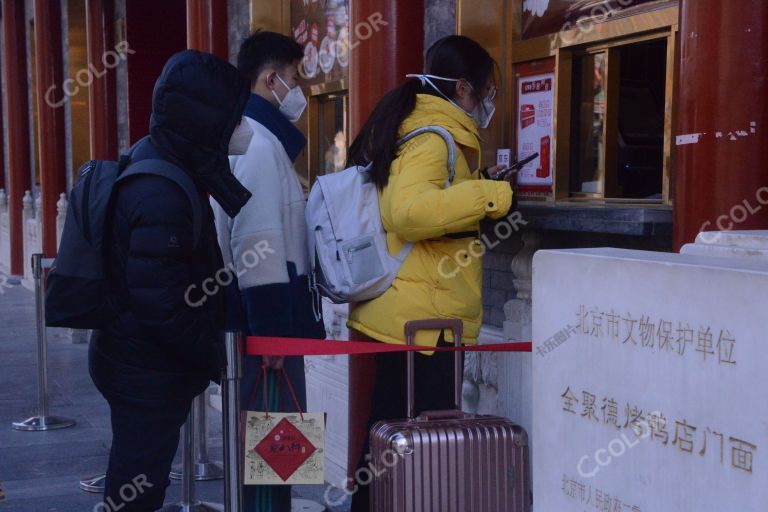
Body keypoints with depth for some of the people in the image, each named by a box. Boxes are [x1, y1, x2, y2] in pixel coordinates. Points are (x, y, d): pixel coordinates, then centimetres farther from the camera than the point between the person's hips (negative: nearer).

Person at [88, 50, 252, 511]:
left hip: (137, 363, 9)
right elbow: (161, 305, -27)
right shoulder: (161, 196, -27)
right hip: (149, 373, -9)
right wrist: (212, 357, -15)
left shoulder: (156, 160, 4)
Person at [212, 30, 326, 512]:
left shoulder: (258, 138, 18)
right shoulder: (260, 142, -15)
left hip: (269, 317, 10)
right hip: (265, 321, -10)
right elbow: (257, 245, -22)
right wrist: (272, 330, -22)